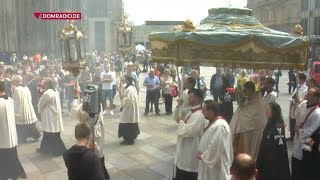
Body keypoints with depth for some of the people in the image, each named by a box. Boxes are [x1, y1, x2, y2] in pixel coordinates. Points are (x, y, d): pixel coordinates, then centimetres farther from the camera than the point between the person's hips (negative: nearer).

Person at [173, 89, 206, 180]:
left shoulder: (199, 115, -24)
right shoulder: (190, 111, 7)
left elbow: (187, 131, -30)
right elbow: (176, 117, 17)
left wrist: (180, 121, -14)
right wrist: (179, 106, 2)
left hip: (190, 152, -10)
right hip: (183, 148, 10)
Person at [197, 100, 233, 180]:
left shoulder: (219, 126, -25)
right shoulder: (213, 122, 7)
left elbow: (215, 147, -27)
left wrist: (203, 156, -13)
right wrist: (201, 152, 2)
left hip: (216, 165, -9)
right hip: (210, 162, 10)